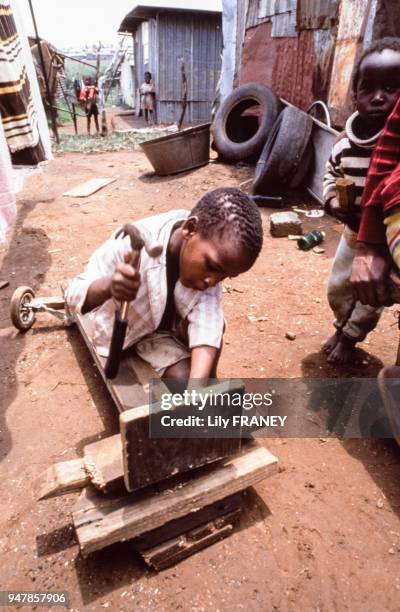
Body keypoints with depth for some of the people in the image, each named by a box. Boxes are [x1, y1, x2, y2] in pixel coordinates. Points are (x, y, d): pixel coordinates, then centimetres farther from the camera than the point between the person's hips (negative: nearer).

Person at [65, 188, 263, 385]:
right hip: (128, 329, -3)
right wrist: (109, 287, -55)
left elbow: (207, 327, -33)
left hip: (175, 323, 4)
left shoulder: (211, 244, -25)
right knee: (182, 376, -22)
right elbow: (74, 295, -32)